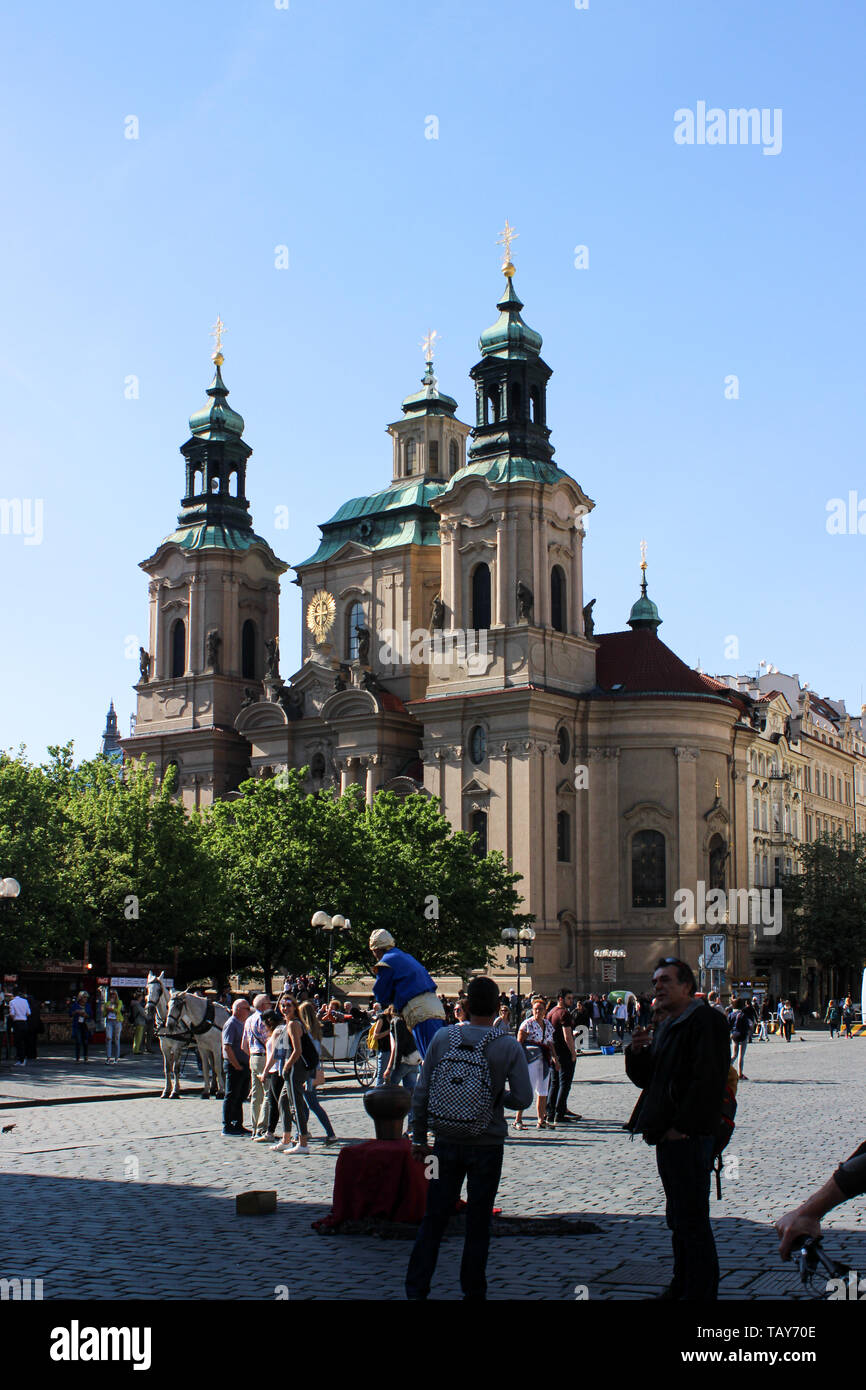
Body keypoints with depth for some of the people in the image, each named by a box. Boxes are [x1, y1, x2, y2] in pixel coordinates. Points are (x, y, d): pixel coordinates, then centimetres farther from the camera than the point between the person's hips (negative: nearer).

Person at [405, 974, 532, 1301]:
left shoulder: (442, 1038, -5)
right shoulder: (509, 1046, -9)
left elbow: (422, 1091, -2)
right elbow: (523, 1099, -9)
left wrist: (419, 1136, 7)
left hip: (447, 1142, 1)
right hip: (488, 1144, -1)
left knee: (433, 1219, 9)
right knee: (478, 1224, 10)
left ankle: (416, 1289, 10)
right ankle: (473, 1291, 16)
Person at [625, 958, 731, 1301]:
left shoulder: (705, 1020, -11)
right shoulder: (667, 1026, 18)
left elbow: (707, 1080, -20)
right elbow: (646, 1078, 22)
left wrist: (681, 1127, -19)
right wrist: (637, 1051, 2)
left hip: (690, 1136, -9)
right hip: (668, 1135, 9)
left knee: (692, 1219, -5)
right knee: (679, 1218, 16)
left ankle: (700, 1292, 1)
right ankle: (682, 1286, 26)